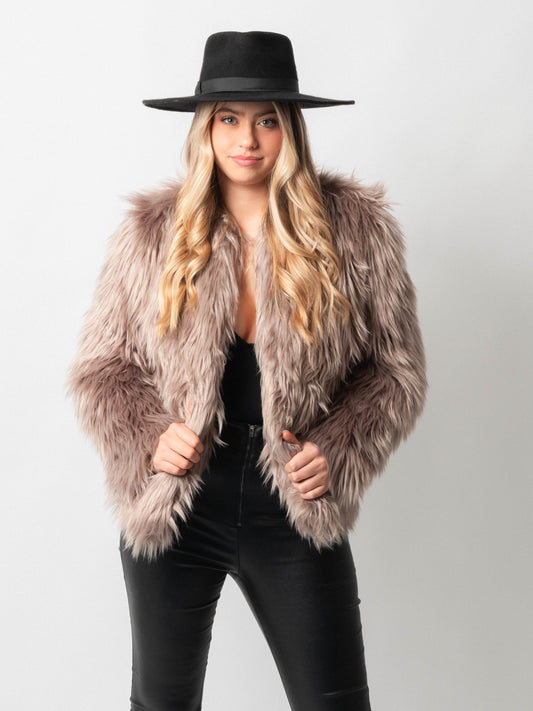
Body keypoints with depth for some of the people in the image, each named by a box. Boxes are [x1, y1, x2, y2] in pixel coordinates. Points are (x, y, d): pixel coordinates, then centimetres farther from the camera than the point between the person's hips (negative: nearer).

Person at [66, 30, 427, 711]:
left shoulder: (356, 229, -5)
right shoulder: (150, 234, -4)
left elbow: (397, 369, 3)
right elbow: (98, 369, 4)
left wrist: (339, 451, -11)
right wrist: (147, 438, -14)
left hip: (296, 515, 0)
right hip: (173, 510, 1)